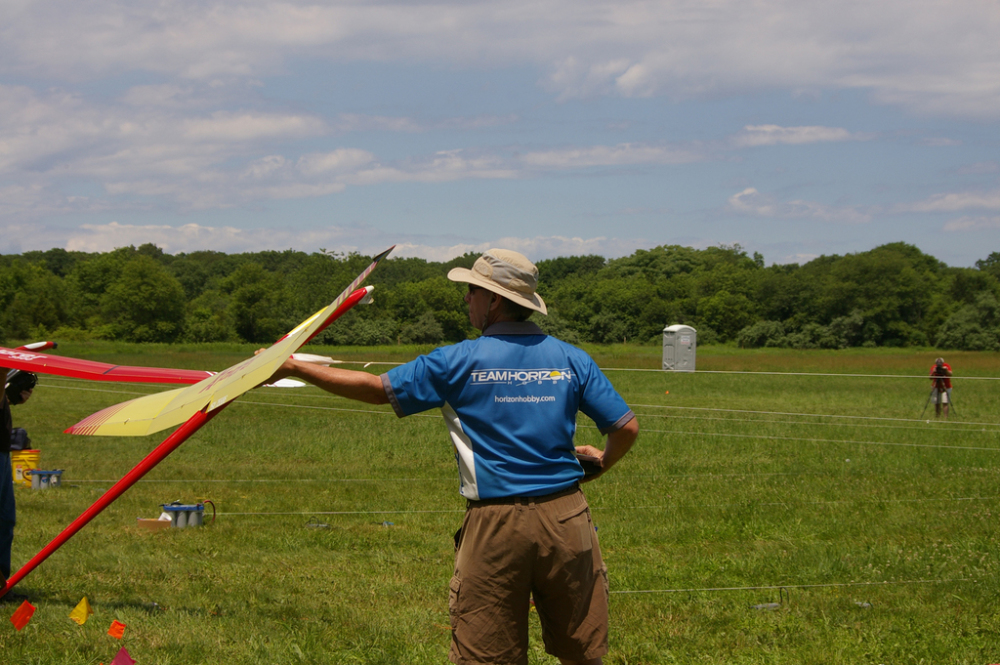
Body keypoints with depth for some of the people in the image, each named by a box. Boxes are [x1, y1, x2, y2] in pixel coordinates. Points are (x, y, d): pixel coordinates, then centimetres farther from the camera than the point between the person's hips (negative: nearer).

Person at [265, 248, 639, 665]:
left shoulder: (460, 362, -3)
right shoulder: (571, 359, 3)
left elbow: (379, 389, 3)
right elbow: (626, 427, 2)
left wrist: (293, 369, 13)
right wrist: (601, 463, 25)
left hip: (495, 525, -2)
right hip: (565, 517, 2)